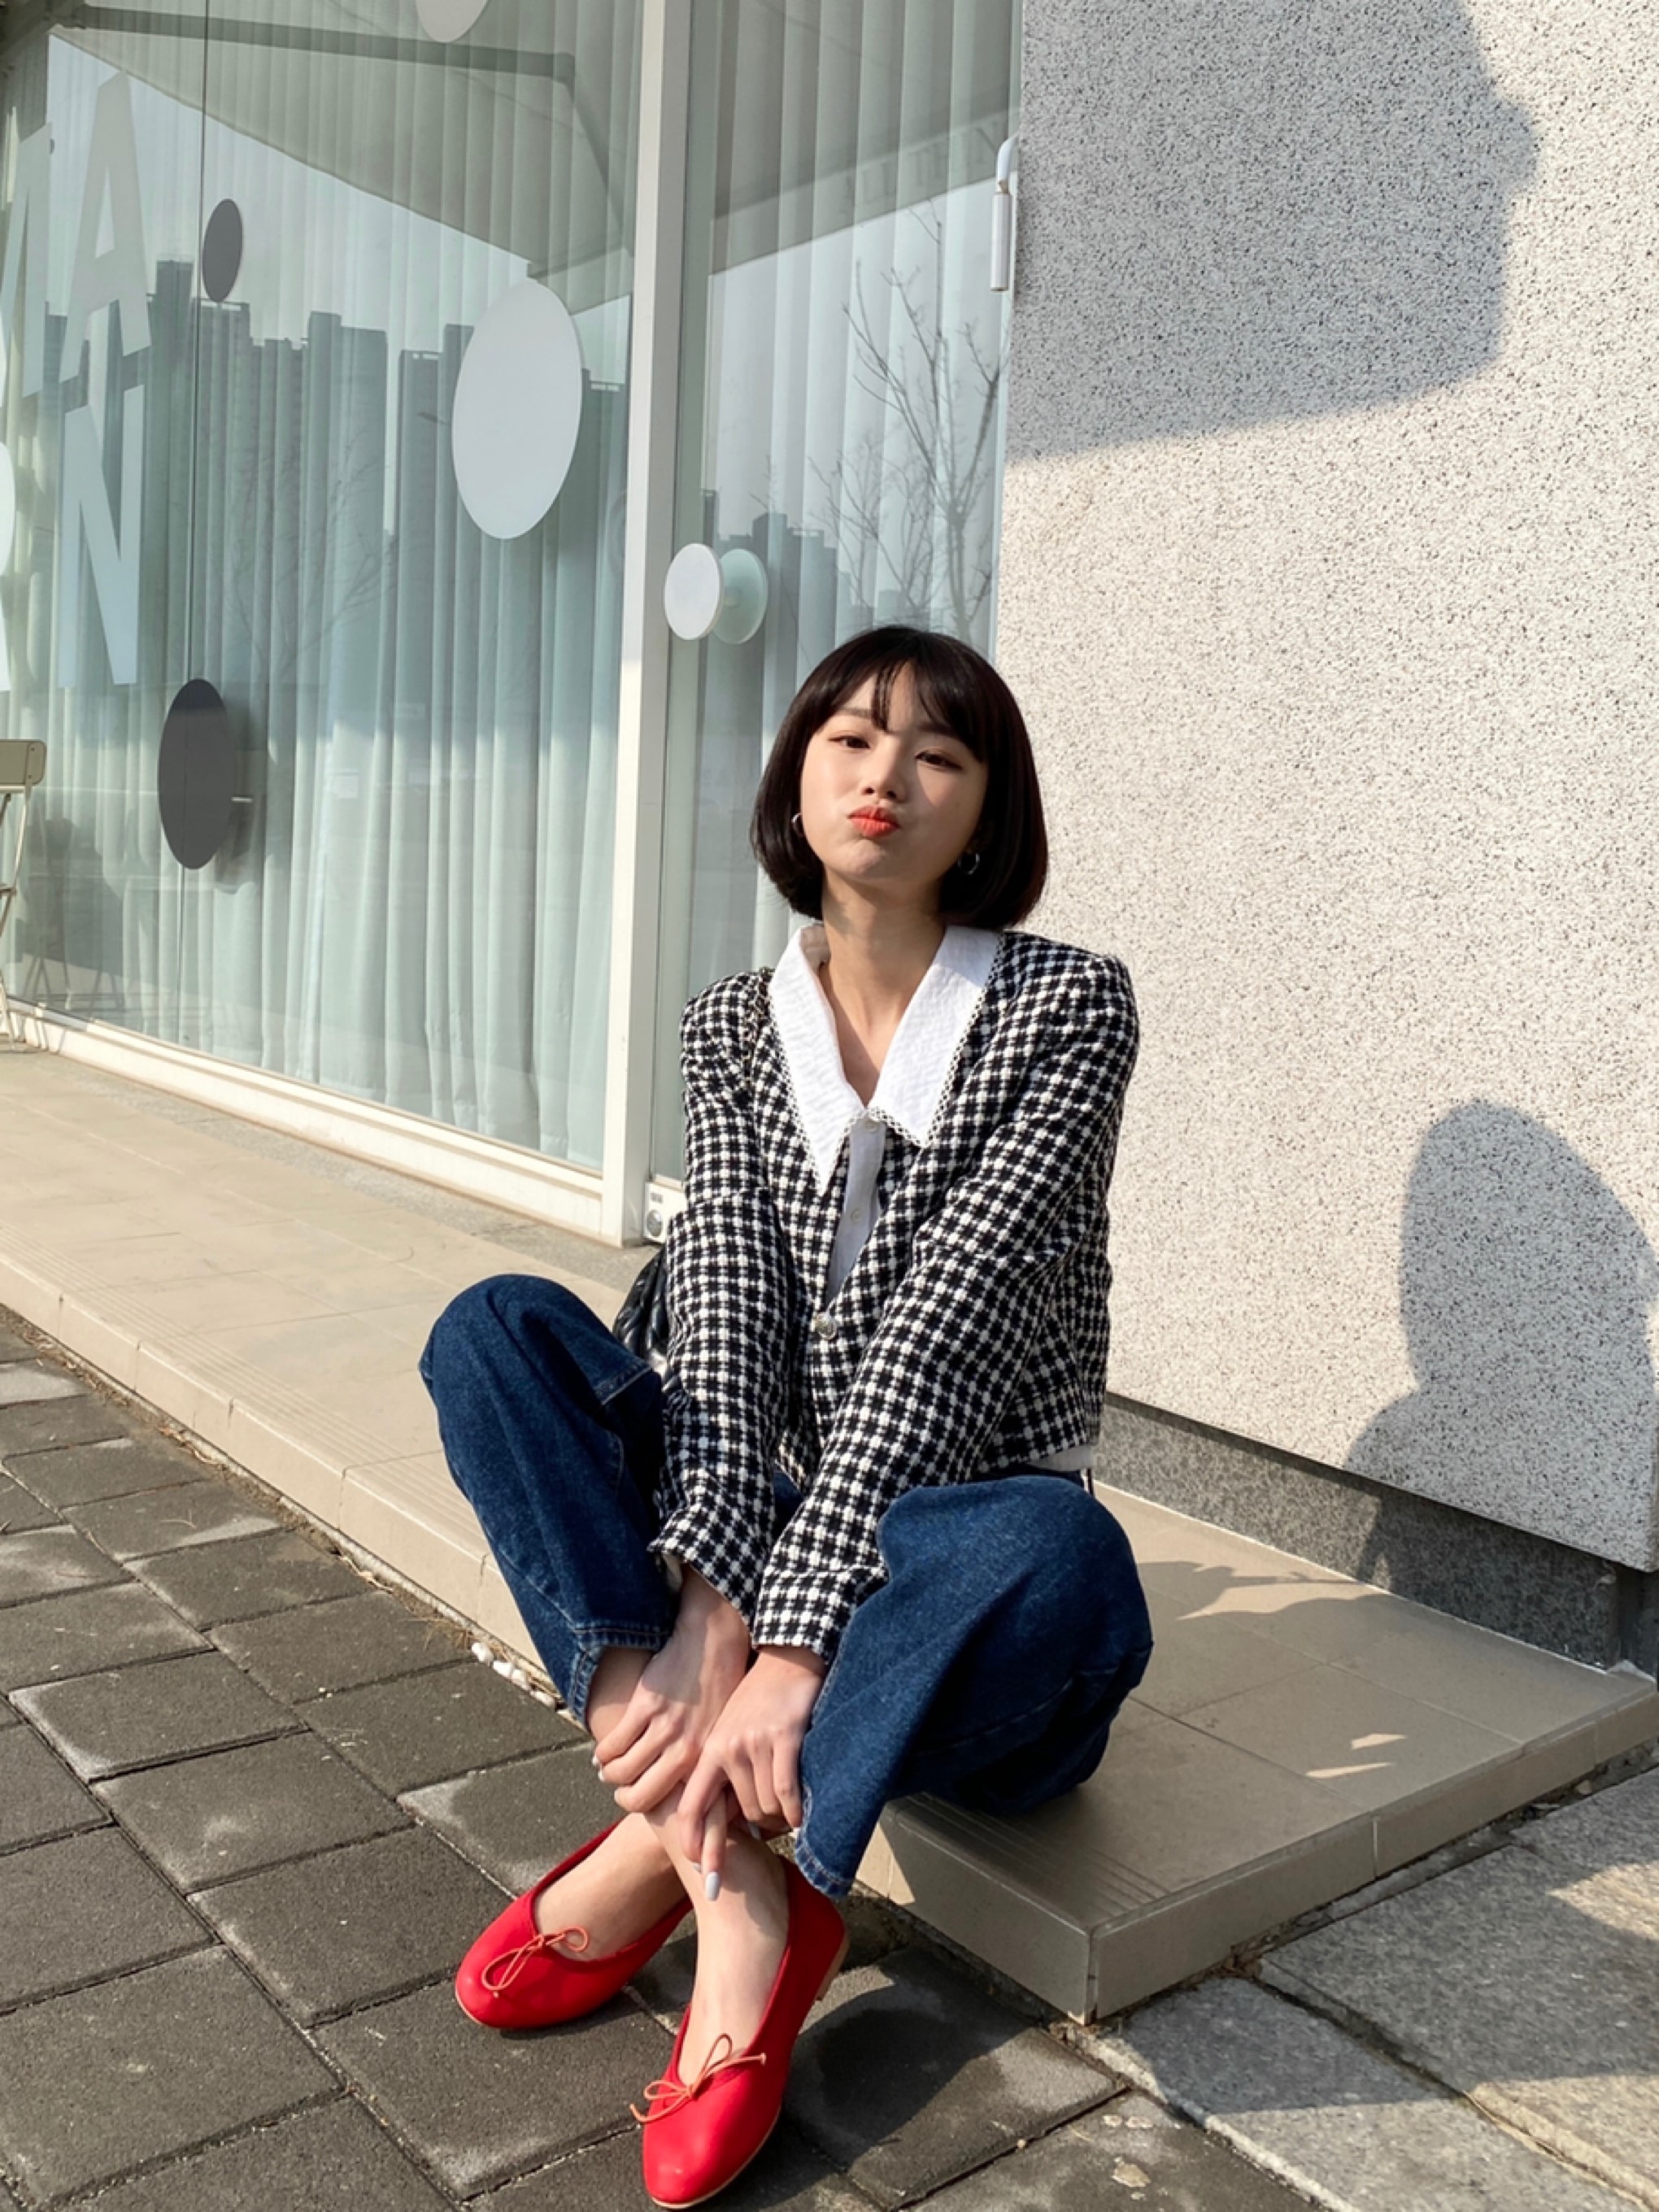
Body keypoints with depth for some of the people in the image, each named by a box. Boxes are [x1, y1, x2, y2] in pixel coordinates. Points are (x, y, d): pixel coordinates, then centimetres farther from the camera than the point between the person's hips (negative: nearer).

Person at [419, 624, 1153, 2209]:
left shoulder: (1066, 1005, -9)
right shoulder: (733, 1025, 4)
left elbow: (945, 1325, -20)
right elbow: (723, 1315, -9)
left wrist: (793, 1641, -27)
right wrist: (708, 1606, -25)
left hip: (943, 1587, -4)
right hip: (766, 1545, 4)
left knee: (1060, 1550, -38)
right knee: (493, 1328, -15)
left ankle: (667, 1834, -18)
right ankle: (736, 1890, -25)